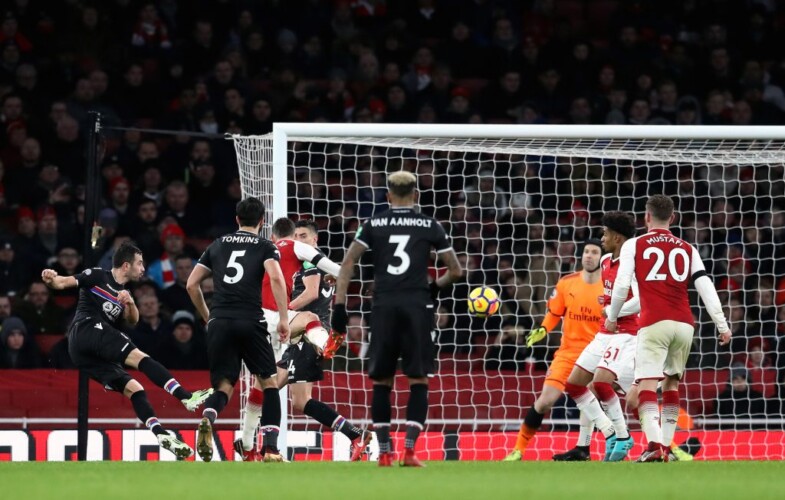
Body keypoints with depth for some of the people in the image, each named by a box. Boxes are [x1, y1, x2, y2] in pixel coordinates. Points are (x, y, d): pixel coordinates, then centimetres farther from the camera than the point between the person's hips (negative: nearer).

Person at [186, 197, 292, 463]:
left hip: (219, 323, 3)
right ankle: (271, 449, 2)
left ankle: (207, 417, -27)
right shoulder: (265, 246, 9)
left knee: (224, 386, 8)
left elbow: (192, 284, 16)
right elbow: (276, 278, -11)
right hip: (250, 321, -3)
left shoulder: (218, 245, 19)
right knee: (269, 382, 12)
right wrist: (284, 318, -10)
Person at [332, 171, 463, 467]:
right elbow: (456, 271, 10)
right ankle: (410, 450, -7)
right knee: (418, 381, 4)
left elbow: (348, 264, 2)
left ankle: (384, 452, 10)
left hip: (384, 306, 1)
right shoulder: (430, 226, 8)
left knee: (382, 381, 10)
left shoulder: (374, 225, 10)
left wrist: (339, 306, 2)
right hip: (417, 306, -1)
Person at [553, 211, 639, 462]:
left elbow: (641, 301, -26)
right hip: (605, 333, 10)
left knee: (601, 382, -26)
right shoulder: (605, 261, 12)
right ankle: (583, 446, 14)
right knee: (574, 383, 7)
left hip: (626, 334, -10)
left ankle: (623, 438, -9)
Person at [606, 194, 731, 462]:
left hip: (654, 324, -4)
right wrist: (722, 326, 10)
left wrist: (612, 317, 14)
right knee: (671, 383, 19)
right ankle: (666, 446, 17)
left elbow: (622, 285, -1)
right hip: (684, 325, 4)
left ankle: (654, 446, -29)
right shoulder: (687, 249, 15)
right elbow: (706, 288, 8)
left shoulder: (634, 245, 6)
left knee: (646, 387, -10)